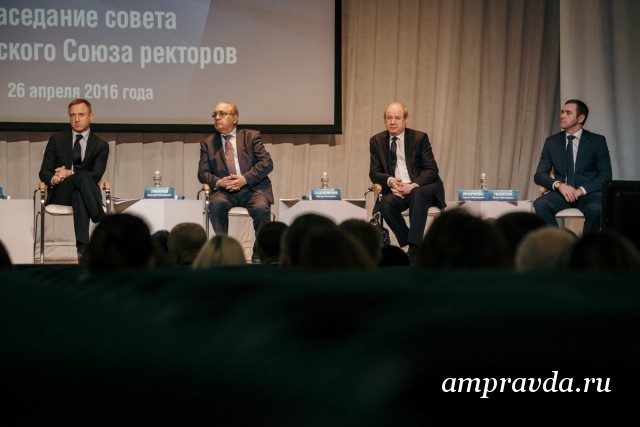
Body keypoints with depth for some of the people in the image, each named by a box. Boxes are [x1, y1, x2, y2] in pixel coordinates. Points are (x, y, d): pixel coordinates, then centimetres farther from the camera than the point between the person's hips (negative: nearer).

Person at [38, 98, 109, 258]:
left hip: (82, 192, 1)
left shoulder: (101, 146, 10)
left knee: (79, 196, -40)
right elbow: (44, 172, 8)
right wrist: (53, 179, -19)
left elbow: (96, 176, -4)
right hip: (59, 193, -1)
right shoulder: (56, 140, 13)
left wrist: (70, 173, -20)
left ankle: (82, 248, -49)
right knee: (83, 176, -35)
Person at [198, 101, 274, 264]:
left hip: (252, 188, -1)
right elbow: (203, 173, 9)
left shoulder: (252, 136, 10)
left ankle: (258, 255, -15)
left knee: (261, 208, -33)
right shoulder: (207, 143, 15)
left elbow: (267, 163, -1)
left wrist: (245, 179, -16)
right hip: (224, 190, 1)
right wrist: (218, 182, -14)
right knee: (216, 204, -33)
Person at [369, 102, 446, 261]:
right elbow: (374, 173, 6)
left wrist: (413, 186, -21)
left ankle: (414, 250, -37)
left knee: (418, 195, -37)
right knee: (385, 204, -32)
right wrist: (390, 181, -18)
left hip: (421, 188, -2)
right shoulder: (377, 141, 9)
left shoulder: (420, 138, 2)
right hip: (395, 189, 2)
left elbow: (431, 170, -3)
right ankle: (408, 243, -17)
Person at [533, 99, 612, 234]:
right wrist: (559, 185, -14)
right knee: (540, 204, -30)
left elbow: (605, 176, 0)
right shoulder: (552, 142, 11)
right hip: (561, 192, 2)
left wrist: (582, 190, -16)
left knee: (596, 209, -36)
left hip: (588, 193, -2)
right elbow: (539, 175, 8)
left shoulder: (597, 141, 4)